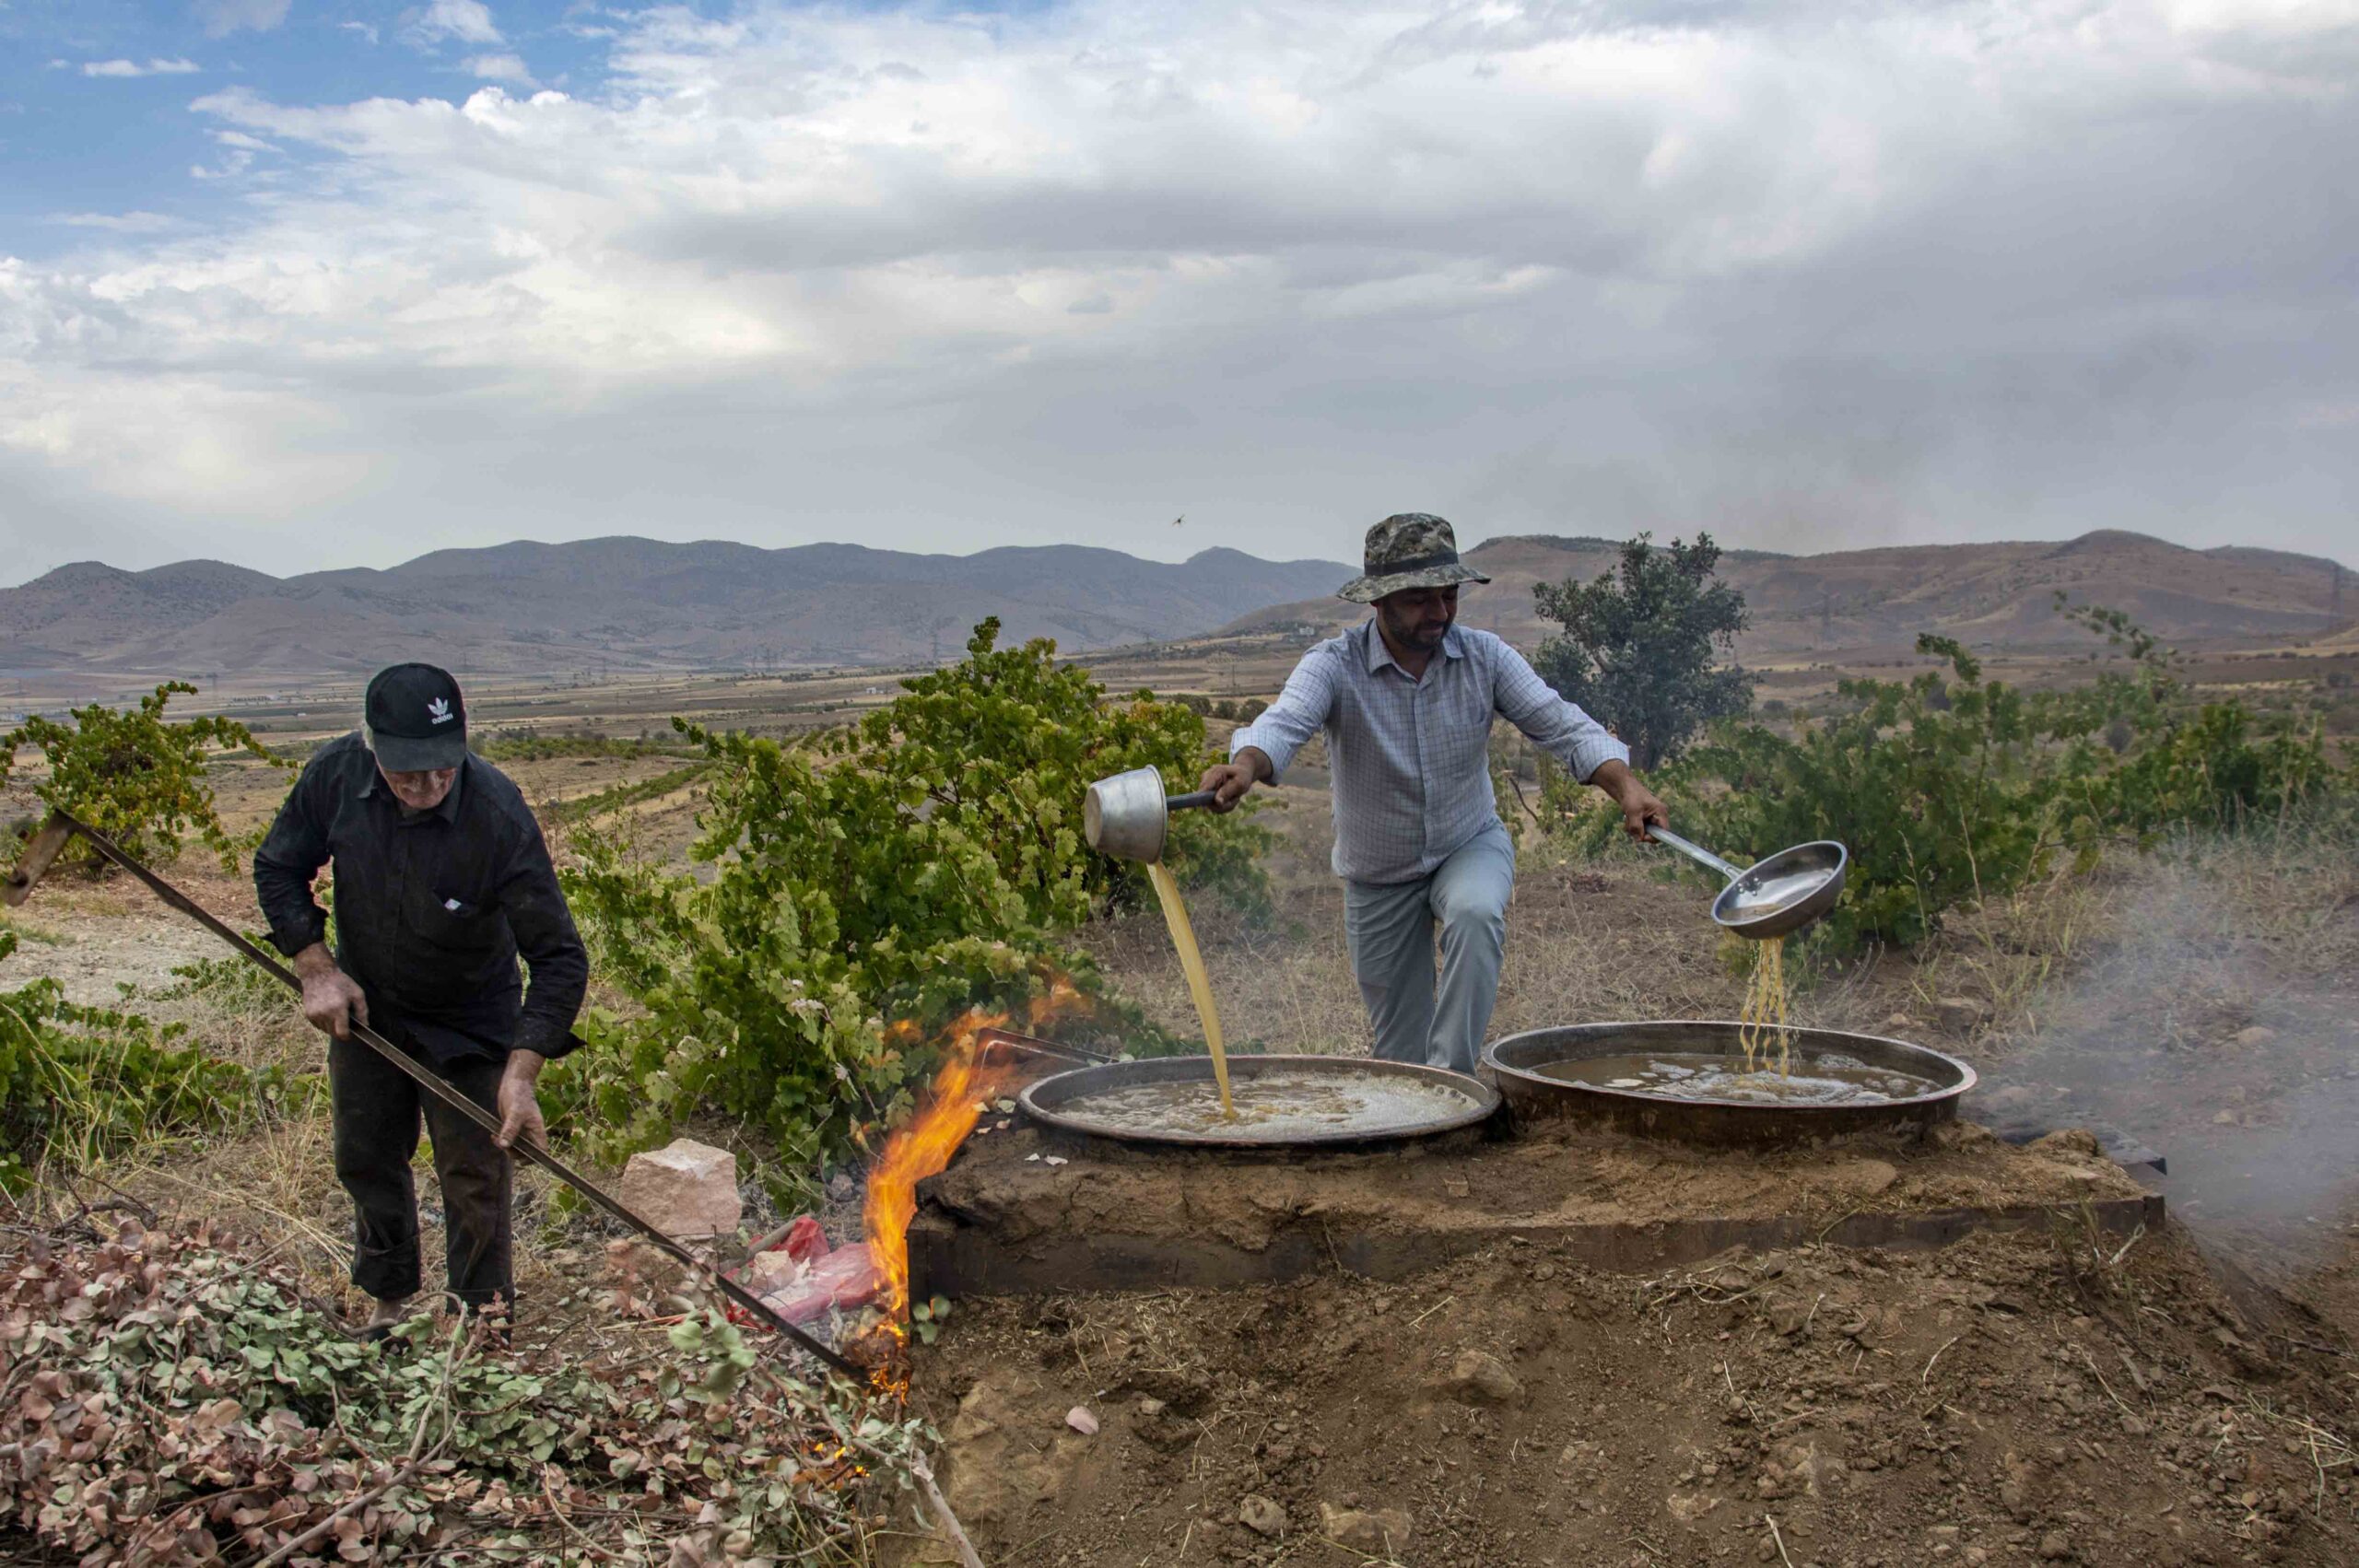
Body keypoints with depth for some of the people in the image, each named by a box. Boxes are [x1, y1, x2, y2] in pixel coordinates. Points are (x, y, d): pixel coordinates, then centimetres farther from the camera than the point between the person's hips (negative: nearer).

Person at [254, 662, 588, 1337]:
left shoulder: (499, 816, -33)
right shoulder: (336, 774, -22)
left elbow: (559, 957, -29)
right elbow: (278, 868, -3)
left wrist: (522, 1070, -36)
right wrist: (316, 967, -14)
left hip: (469, 1021, -4)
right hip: (363, 1007, 4)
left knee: (474, 1174, -2)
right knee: (366, 1158, 18)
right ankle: (390, 1298, 39)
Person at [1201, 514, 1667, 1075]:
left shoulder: (1485, 657, -12)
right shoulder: (1333, 666, -19)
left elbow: (1562, 726, -18)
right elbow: (1283, 723, -36)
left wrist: (1625, 786, -36)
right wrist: (1246, 766, -60)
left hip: (1471, 844, 0)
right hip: (1379, 875, 0)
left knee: (1476, 913, -35)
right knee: (1400, 1052, 8)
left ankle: (1453, 1075, -27)